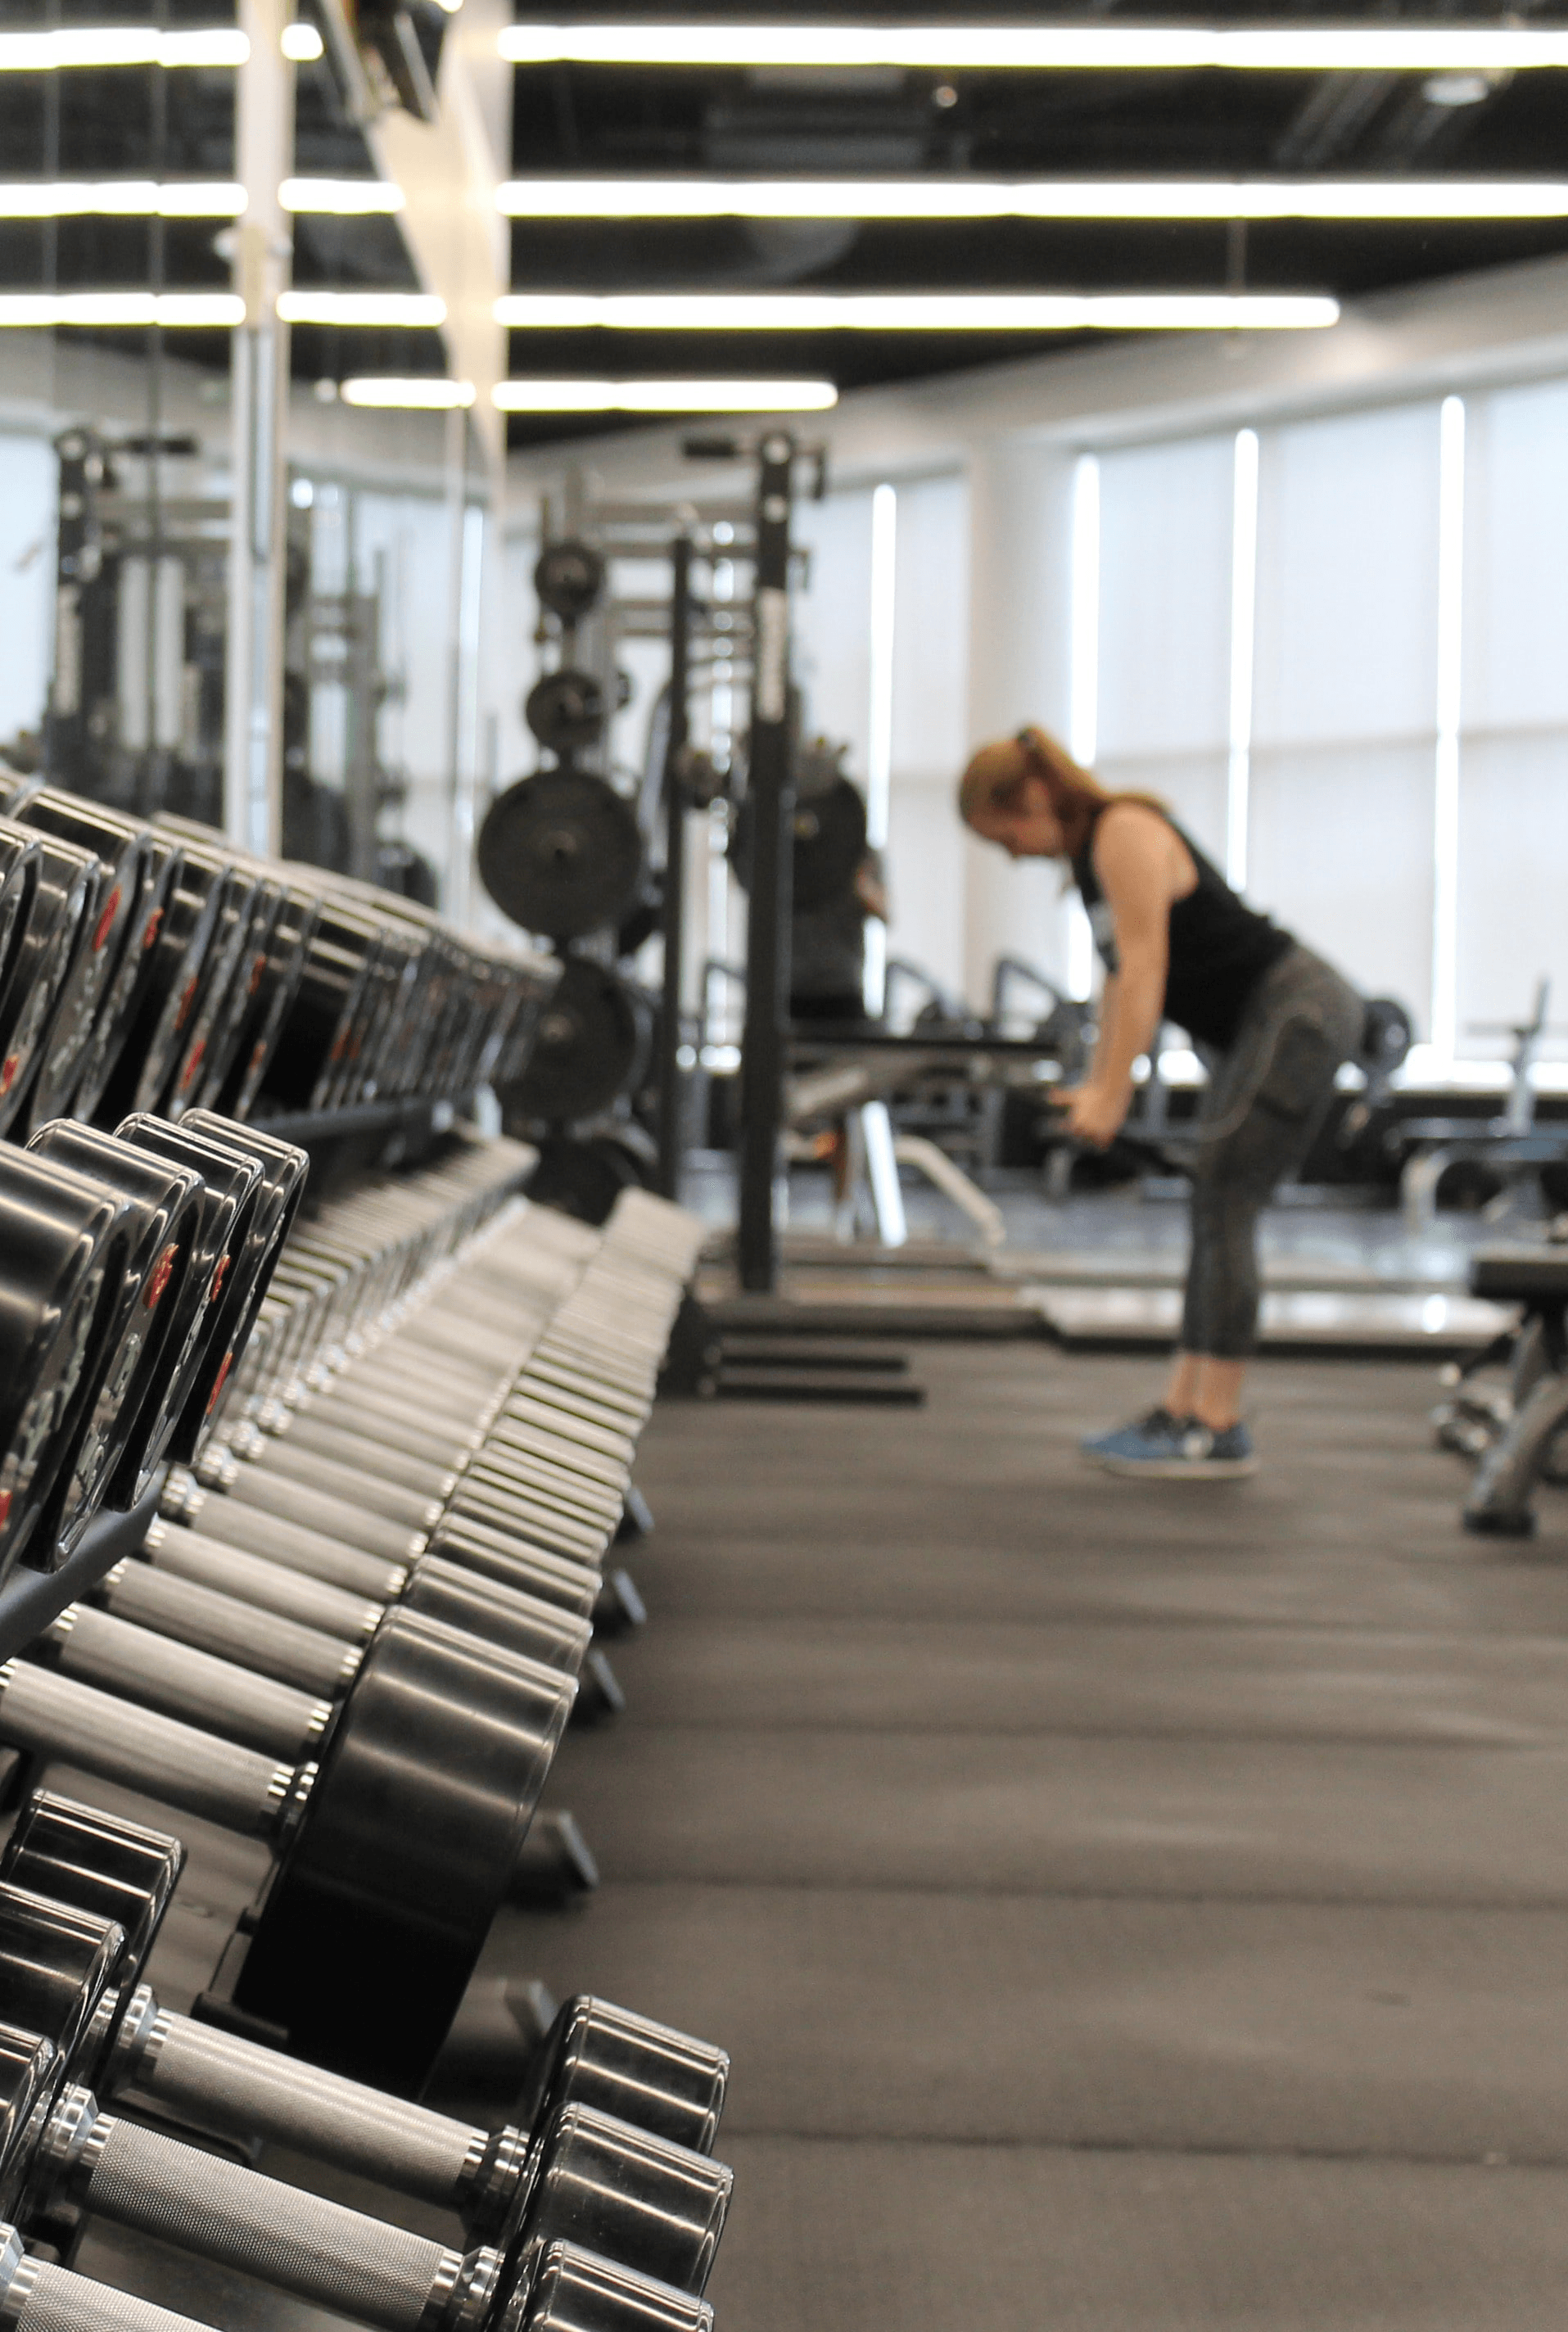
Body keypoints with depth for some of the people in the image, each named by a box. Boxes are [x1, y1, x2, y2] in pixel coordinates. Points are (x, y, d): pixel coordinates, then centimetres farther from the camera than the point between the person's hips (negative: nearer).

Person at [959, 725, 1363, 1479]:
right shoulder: (1090, 851, 13)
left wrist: (1110, 1094, -23)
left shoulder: (1126, 835, -16)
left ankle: (1218, 1431, -11)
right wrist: (1096, 1086, 13)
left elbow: (1144, 967, -22)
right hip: (1256, 1026, 10)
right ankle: (1181, 1410, 11)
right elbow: (1120, 975, 16)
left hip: (1300, 1012, -10)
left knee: (1222, 1203, -12)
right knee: (1217, 1211, 9)